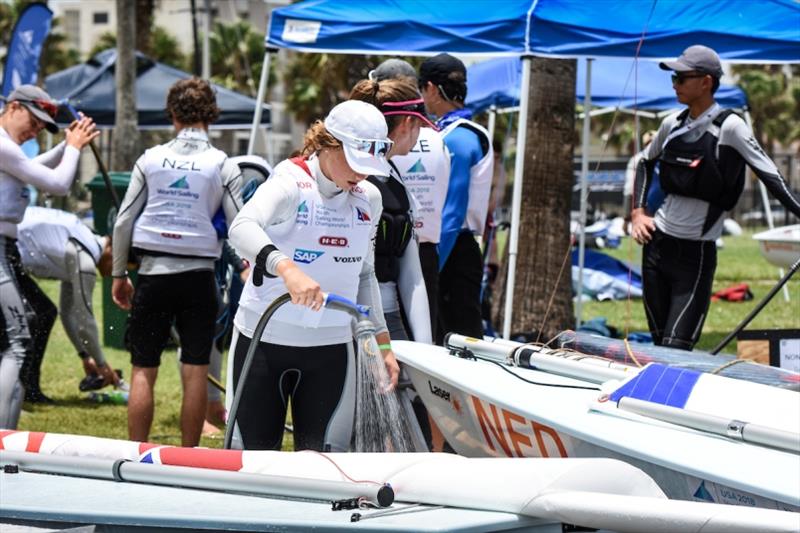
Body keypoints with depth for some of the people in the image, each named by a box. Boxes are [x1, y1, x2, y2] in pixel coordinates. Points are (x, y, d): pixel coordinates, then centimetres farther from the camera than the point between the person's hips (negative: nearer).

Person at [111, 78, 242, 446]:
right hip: (198, 275, -1)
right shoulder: (222, 165, 1)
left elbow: (124, 221, 5)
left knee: (143, 370, 5)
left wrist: (119, 274, 14)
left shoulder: (151, 159, 5)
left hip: (153, 274, 1)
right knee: (195, 370, 4)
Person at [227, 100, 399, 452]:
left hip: (331, 347, 4)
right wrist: (287, 268, -49)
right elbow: (242, 228, -32)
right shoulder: (291, 182, -12)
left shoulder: (368, 199, 7)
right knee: (254, 454, 1)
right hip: (265, 341, -4)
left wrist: (383, 344, 15)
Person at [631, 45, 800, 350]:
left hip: (696, 254, -6)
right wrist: (638, 212, 12)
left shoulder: (728, 127, -12)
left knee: (676, 348, -14)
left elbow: (771, 176, -15)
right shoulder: (672, 124, 6)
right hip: (657, 243, 6)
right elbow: (646, 164, 24)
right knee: (660, 344, 9)